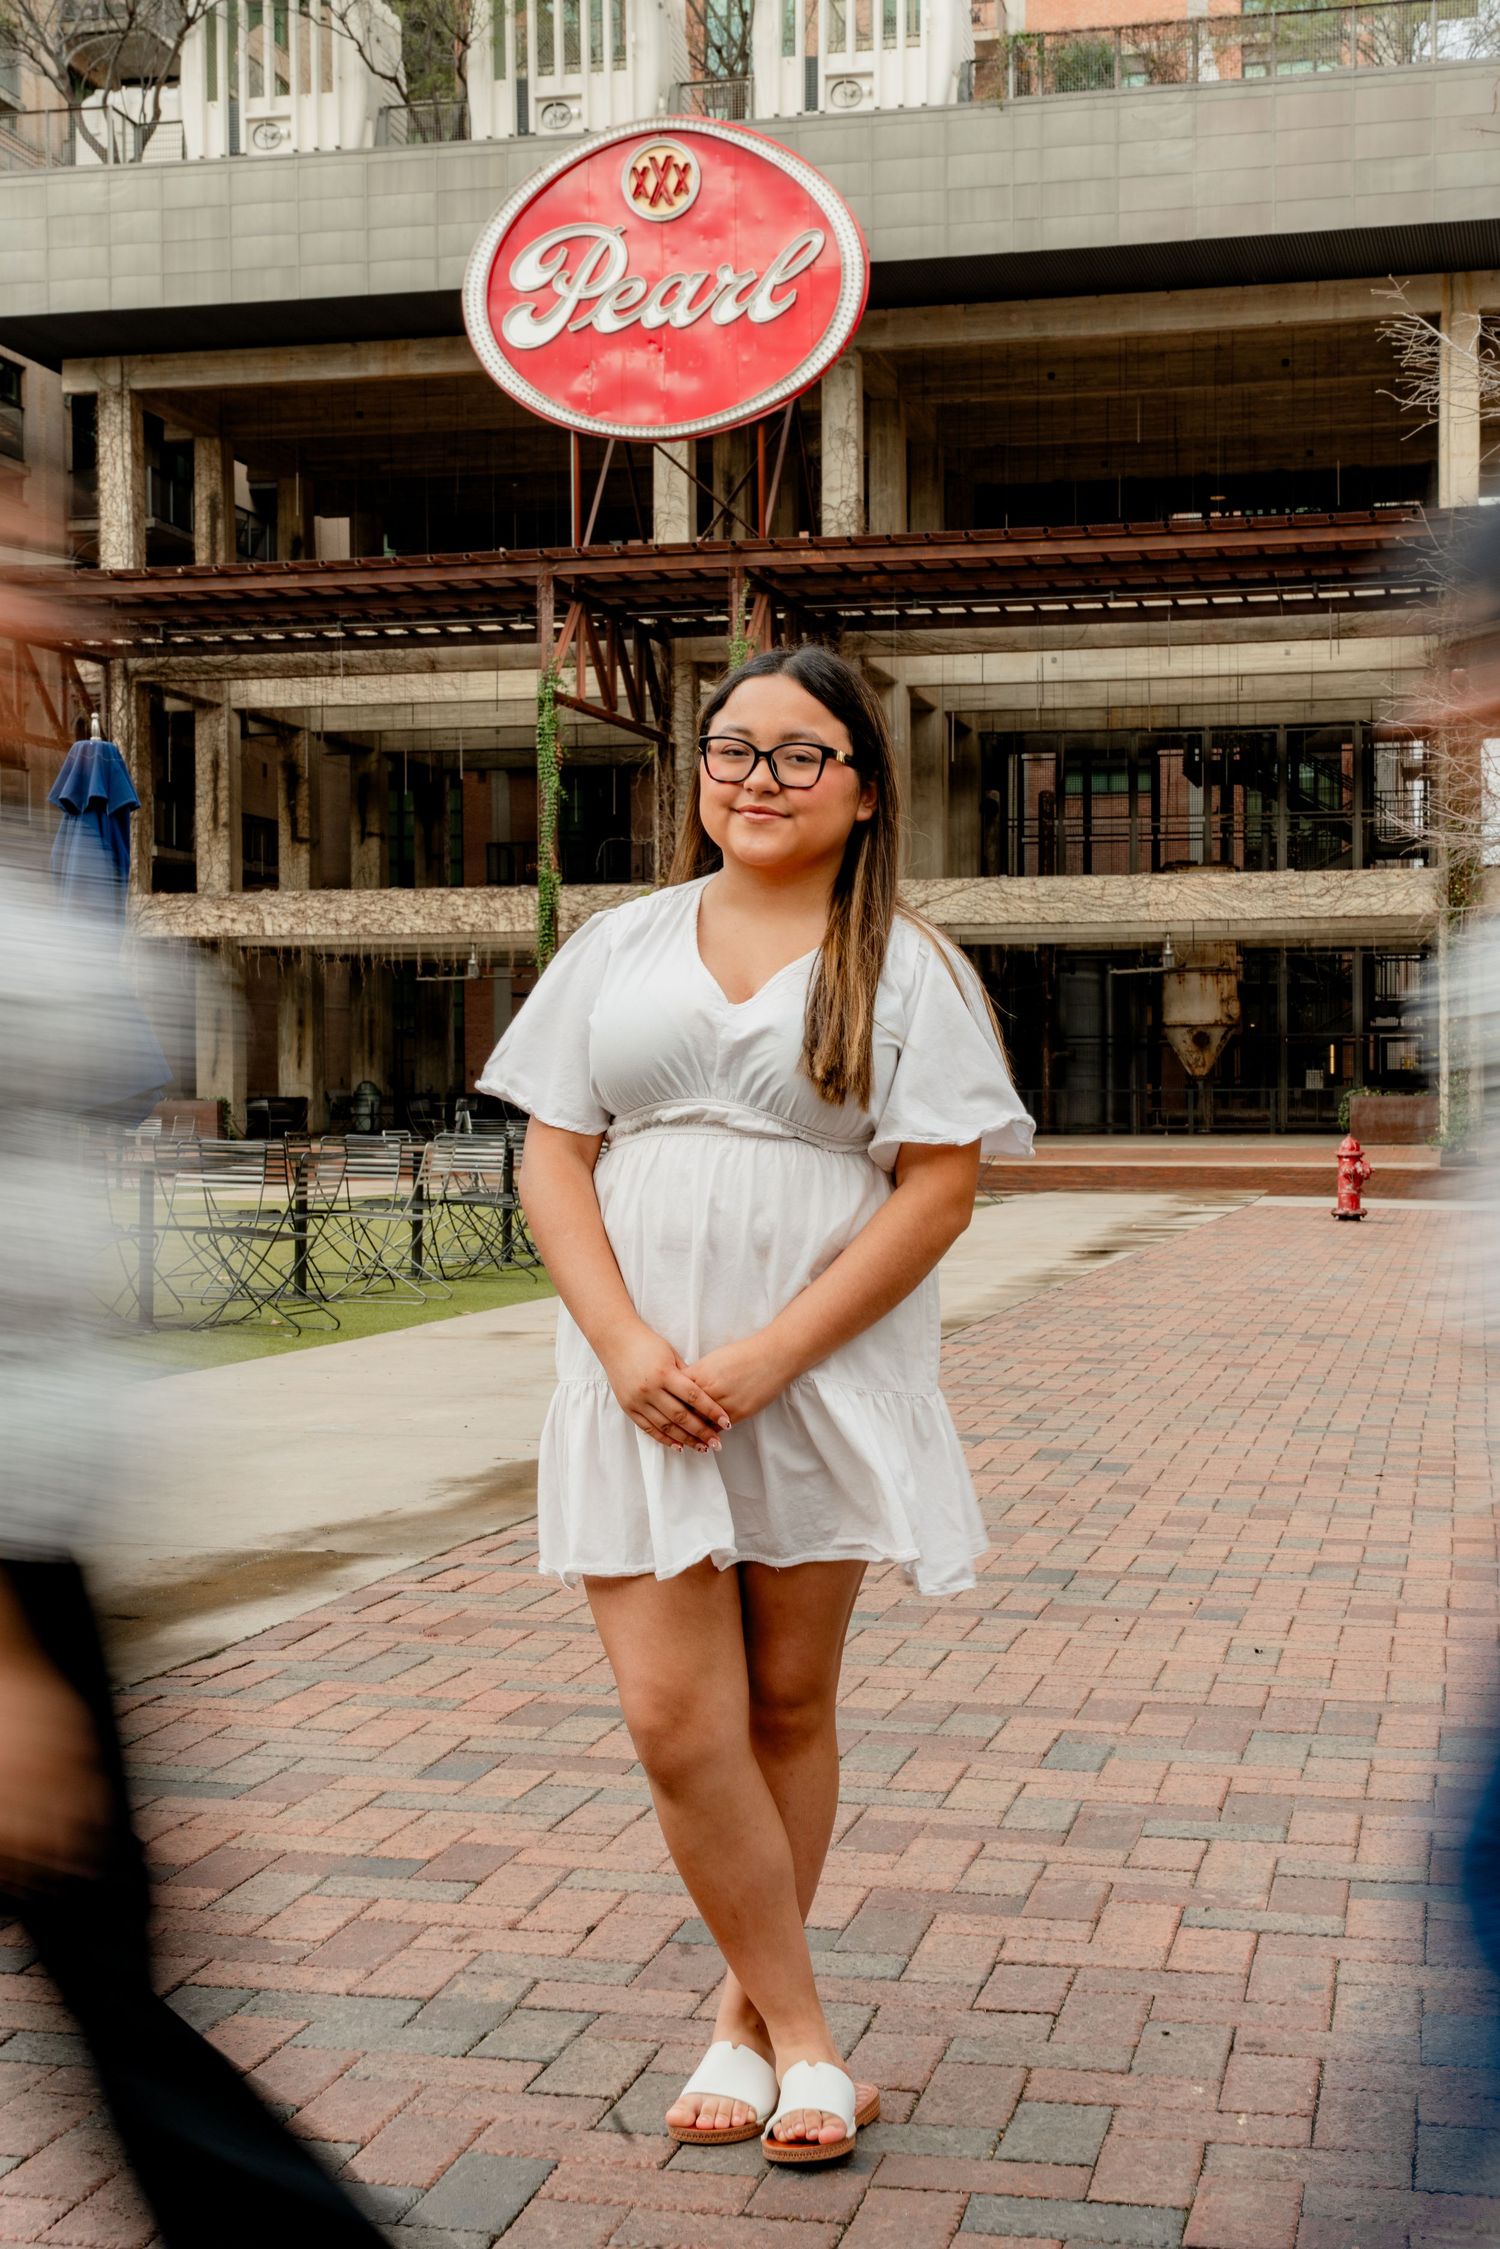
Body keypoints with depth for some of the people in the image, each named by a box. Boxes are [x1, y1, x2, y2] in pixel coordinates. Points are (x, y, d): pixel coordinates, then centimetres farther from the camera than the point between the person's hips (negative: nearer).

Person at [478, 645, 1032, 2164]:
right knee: (676, 1722, -5)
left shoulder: (906, 969, 2)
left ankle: (750, 2012, 25)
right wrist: (626, 1344, -10)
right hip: (639, 1386, 2)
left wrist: (766, 1359, -14)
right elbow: (551, 1159, 6)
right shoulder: (620, 946, 11)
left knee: (787, 1707, 7)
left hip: (826, 1387, -2)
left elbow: (939, 1192, -6)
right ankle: (801, 2032, 11)